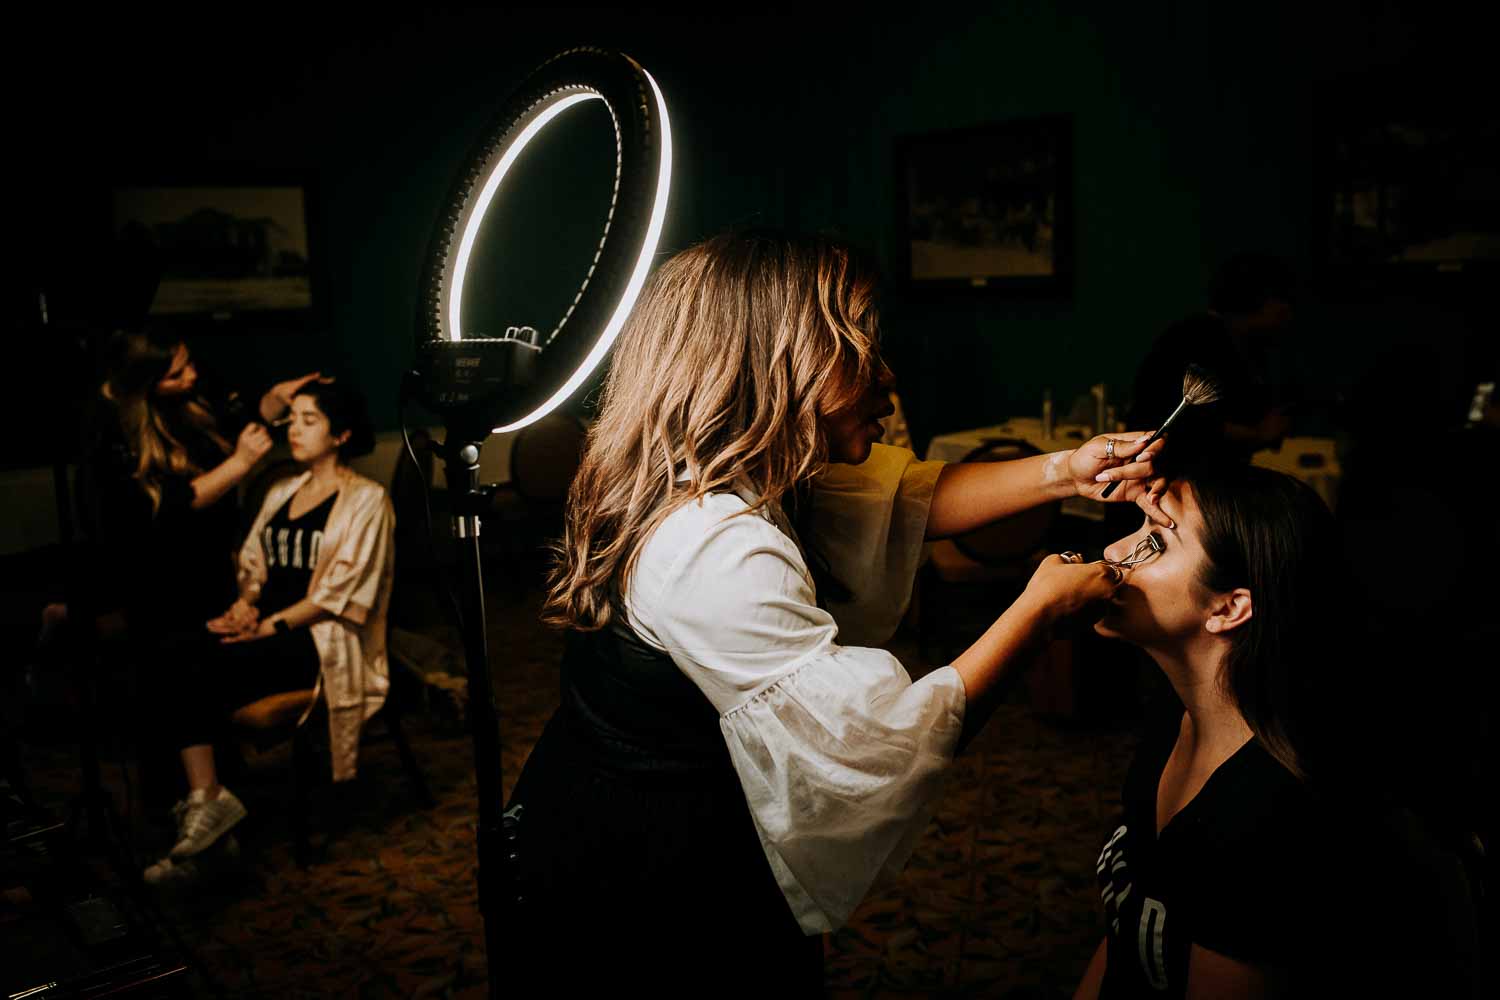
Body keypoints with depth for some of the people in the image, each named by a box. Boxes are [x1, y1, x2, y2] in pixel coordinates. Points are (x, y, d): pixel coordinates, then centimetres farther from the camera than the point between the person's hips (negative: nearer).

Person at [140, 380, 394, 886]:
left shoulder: (366, 500, -3)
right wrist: (245, 603, -4)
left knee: (201, 673, -26)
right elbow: (253, 562, 18)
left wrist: (271, 625, -17)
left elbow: (342, 591, -11)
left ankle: (206, 800, -15)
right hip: (265, 623, 7)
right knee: (174, 665, -22)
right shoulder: (282, 492, 20)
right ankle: (204, 799, -27)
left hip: (323, 639, -6)